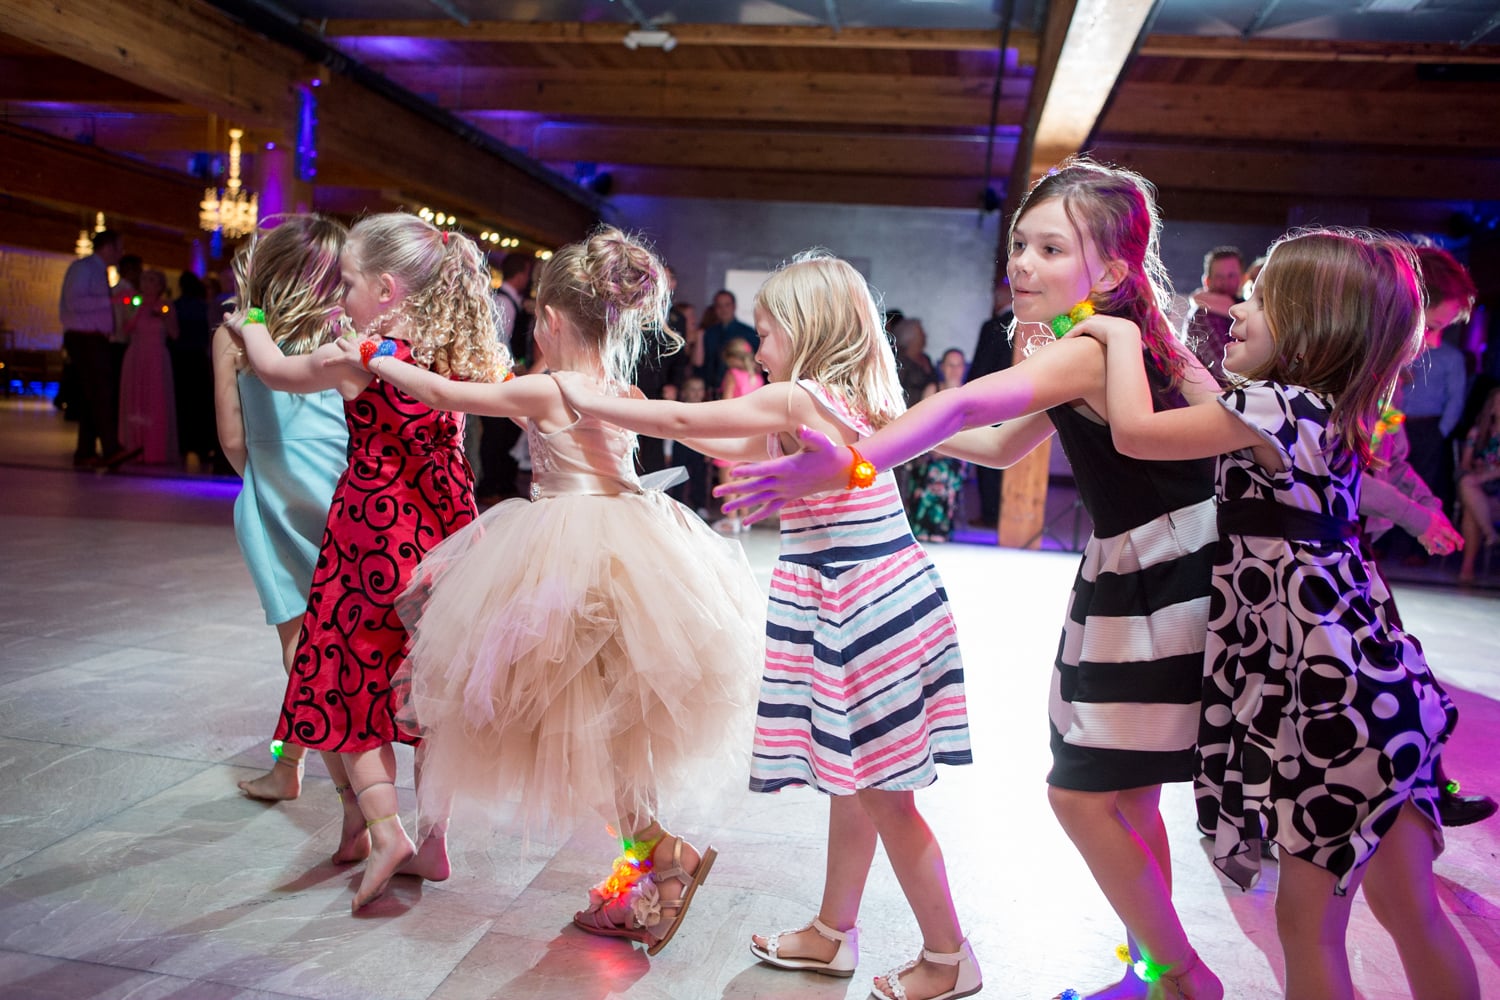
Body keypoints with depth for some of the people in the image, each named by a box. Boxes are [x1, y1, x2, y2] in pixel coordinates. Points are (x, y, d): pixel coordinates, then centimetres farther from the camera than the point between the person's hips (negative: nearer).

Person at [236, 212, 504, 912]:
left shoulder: (357, 358, -14)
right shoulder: (462, 354, -2)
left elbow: (275, 371, 4)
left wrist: (250, 324, 26)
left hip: (373, 533, -5)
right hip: (442, 533, 5)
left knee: (353, 678, 10)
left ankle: (385, 830, 0)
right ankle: (433, 842, 21)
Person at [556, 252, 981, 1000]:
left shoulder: (795, 398, -14)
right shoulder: (845, 401, 13)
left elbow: (684, 419, -8)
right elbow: (738, 451, 22)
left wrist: (590, 402, 4)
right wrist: (632, 414, 25)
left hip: (865, 609, -10)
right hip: (870, 601, 10)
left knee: (880, 792, 3)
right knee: (852, 781, 19)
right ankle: (832, 933, 35)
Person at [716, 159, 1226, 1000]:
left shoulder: (1087, 351, -21)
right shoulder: (1110, 347, 11)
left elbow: (969, 405, -38)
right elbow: (1002, 444, 20)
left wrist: (849, 463, -48)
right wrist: (894, 426, 15)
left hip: (1164, 592, -10)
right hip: (1133, 582, 10)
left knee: (1084, 795, -3)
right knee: (1123, 795, 19)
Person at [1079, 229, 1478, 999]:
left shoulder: (1275, 406, -15)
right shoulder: (1321, 413, 13)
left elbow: (1134, 431, -16)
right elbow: (1217, 417, 26)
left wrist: (1123, 336, 0)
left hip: (1331, 691, -9)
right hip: (1367, 684, 9)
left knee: (1308, 918, 5)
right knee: (1411, 913, 18)